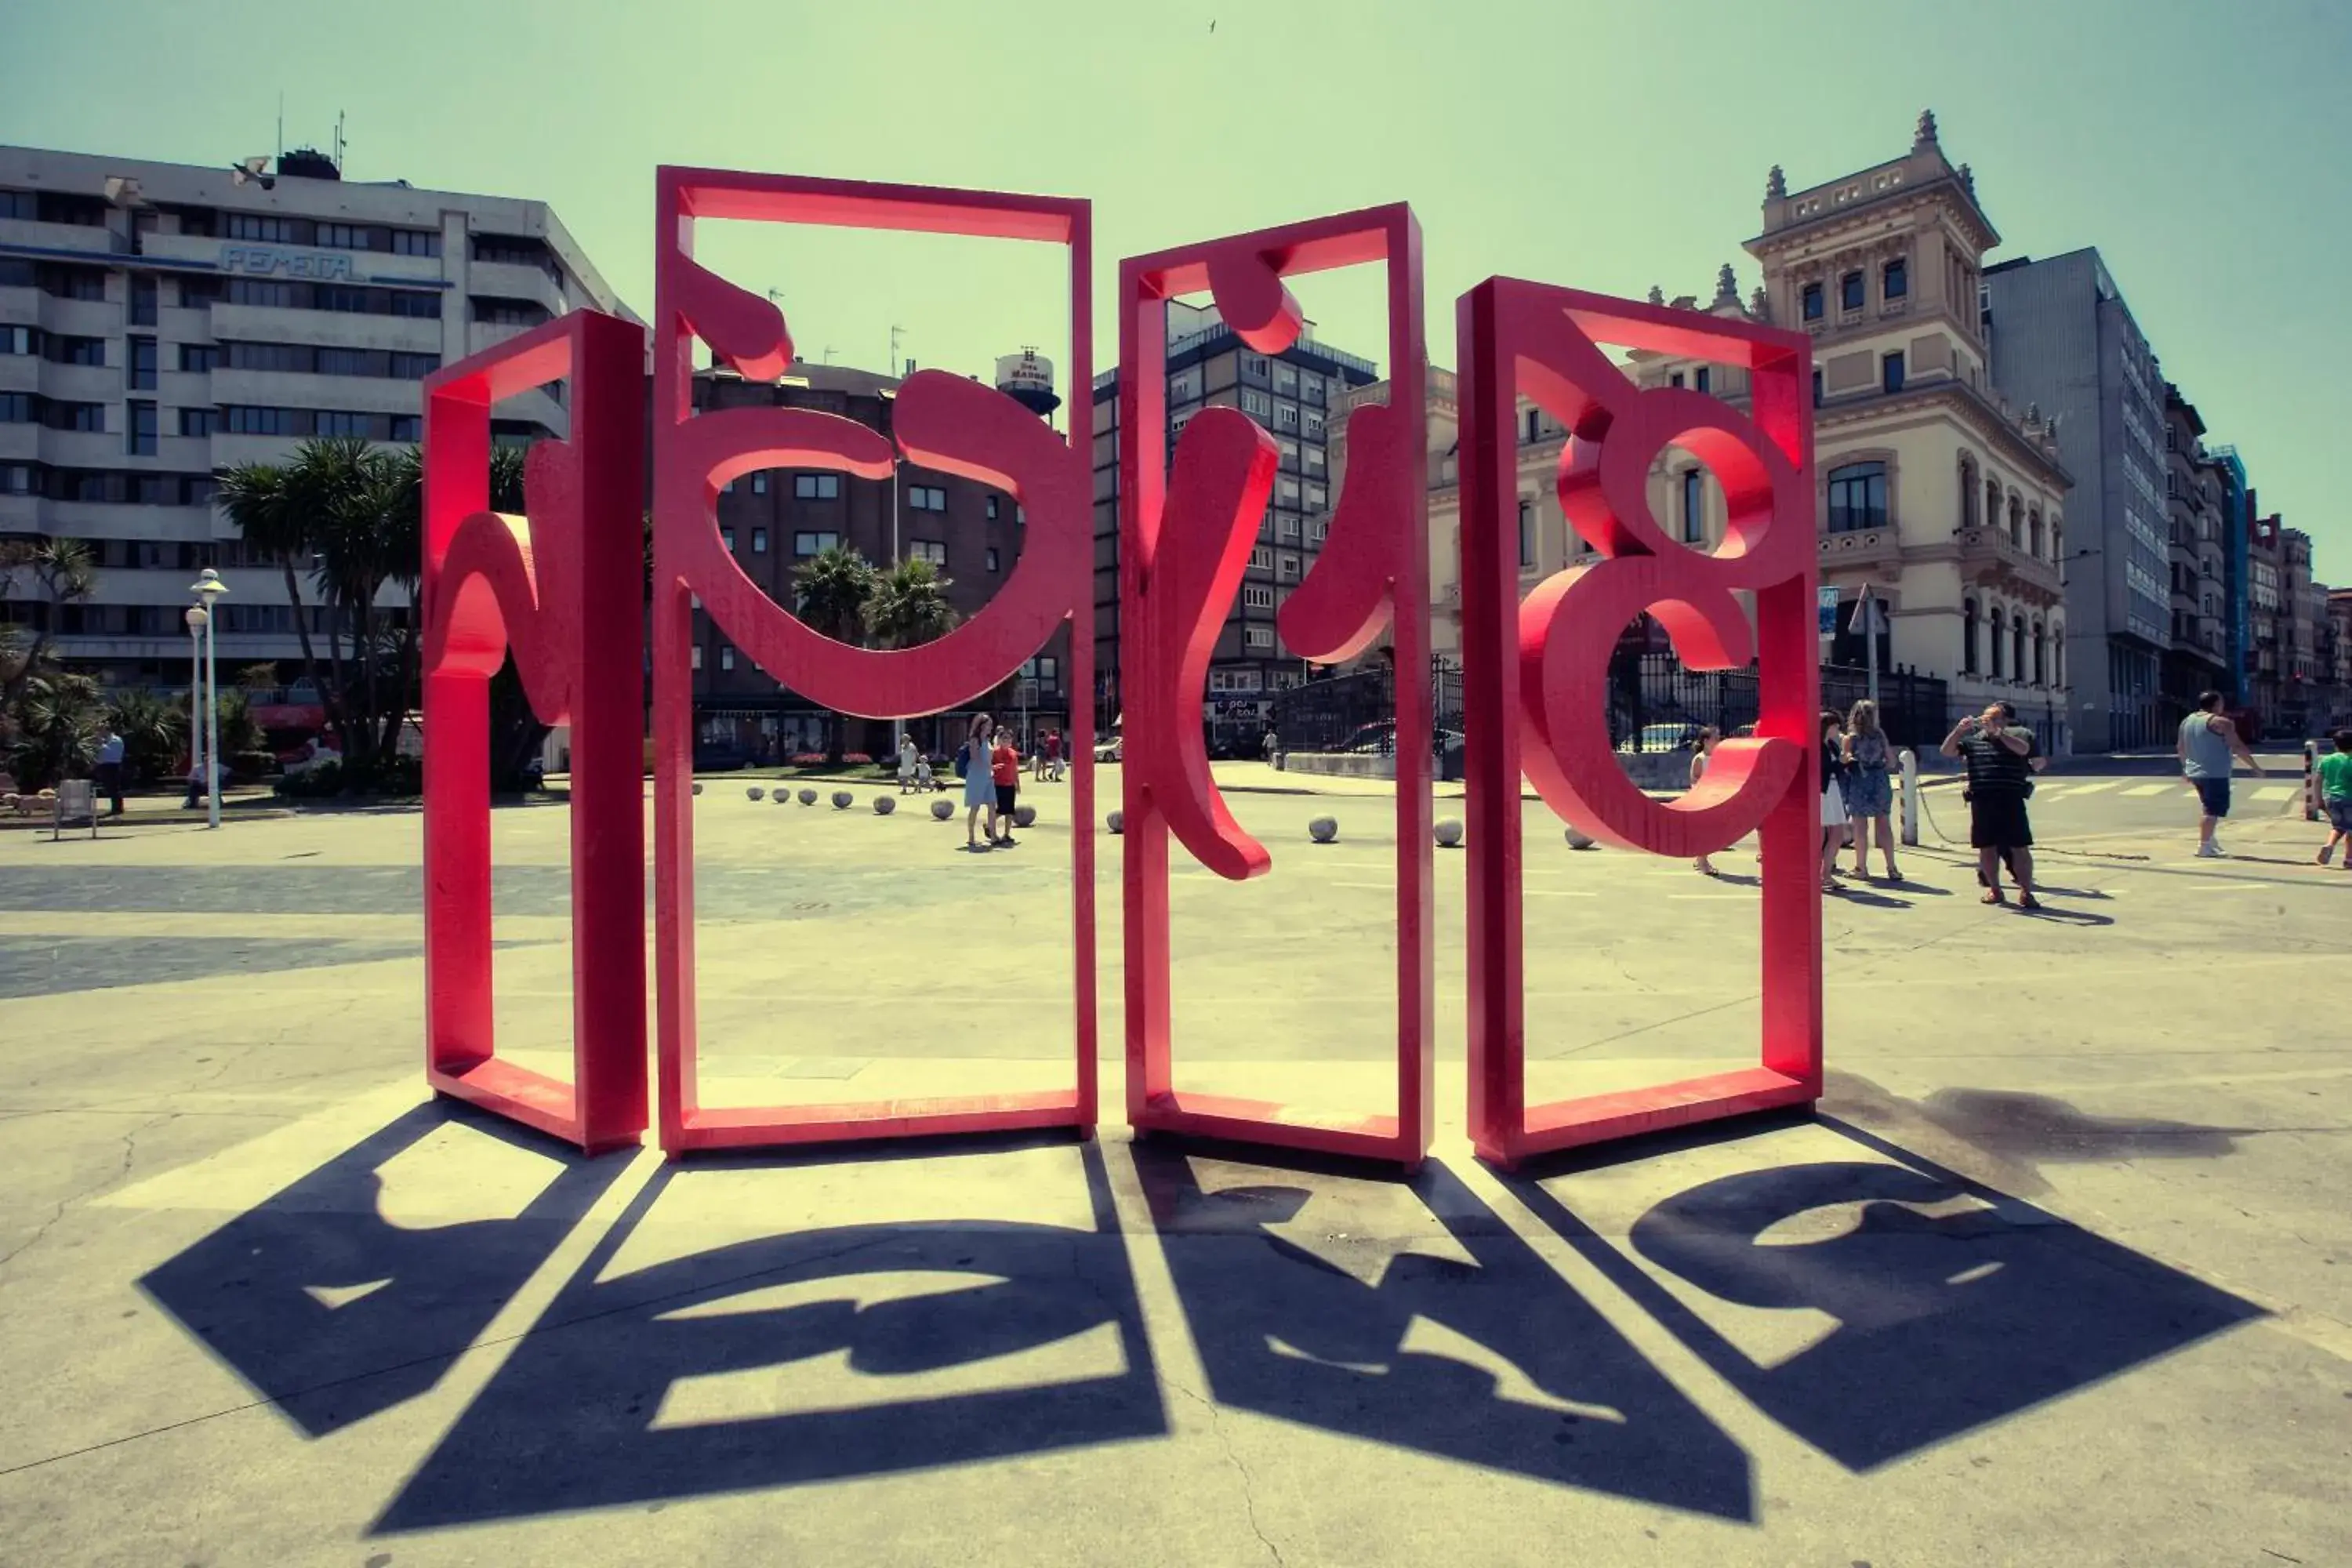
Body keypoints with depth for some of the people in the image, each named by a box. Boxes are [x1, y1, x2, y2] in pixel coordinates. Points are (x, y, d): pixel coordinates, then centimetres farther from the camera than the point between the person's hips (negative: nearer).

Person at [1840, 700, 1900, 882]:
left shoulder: (1851, 738, -7)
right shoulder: (1880, 734, 1)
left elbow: (1844, 761, -9)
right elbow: (1891, 761, 4)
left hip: (1859, 783, -3)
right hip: (1880, 781, 3)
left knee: (1861, 827, 2)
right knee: (1884, 825, 7)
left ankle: (1861, 868, 6)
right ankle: (1892, 868, 8)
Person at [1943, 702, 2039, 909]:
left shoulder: (2016, 736, 4)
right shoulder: (1972, 739, 10)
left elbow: (2023, 749, -17)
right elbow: (1947, 751, 1)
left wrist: (1997, 731, -23)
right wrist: (1959, 730, -12)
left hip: (2011, 801, -2)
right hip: (1981, 802, 2)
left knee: (2020, 847, -2)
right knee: (1987, 847, 8)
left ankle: (2026, 892, 5)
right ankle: (1994, 890, 20)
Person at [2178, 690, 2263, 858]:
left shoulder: (2187, 721, 12)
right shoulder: (2220, 722, -11)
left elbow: (2180, 748, 20)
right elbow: (2238, 747, -12)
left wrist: (2186, 768, 31)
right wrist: (2255, 767, -5)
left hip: (2195, 772, 8)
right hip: (2215, 774, -8)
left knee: (2209, 808, 20)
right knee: (2213, 810, -6)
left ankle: (2210, 841, 23)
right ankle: (2204, 846, -9)